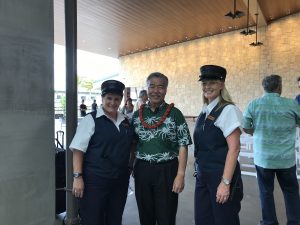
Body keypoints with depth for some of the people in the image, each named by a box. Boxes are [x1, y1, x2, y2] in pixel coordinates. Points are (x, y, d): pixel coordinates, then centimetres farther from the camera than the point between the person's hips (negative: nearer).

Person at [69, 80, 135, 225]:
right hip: (95, 180, -5)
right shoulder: (91, 119, -9)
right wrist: (78, 177, -16)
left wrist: (129, 168, 12)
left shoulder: (126, 121, 7)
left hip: (120, 180, 5)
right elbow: (78, 150, -11)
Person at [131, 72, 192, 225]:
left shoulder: (174, 114, -6)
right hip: (142, 170, 3)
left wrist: (180, 175, -11)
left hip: (167, 170, -3)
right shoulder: (137, 115, 4)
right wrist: (131, 167, 7)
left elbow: (183, 146, -7)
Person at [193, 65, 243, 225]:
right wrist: (200, 170, 14)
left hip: (221, 176, -7)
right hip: (203, 176, 7)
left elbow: (234, 149, -18)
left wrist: (226, 183, -19)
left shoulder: (228, 110, -14)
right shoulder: (205, 112, 8)